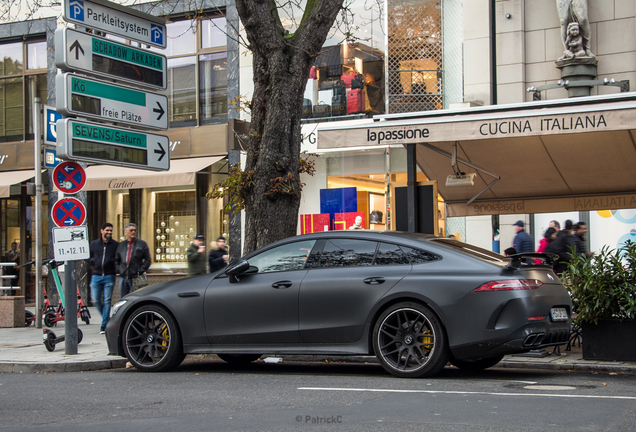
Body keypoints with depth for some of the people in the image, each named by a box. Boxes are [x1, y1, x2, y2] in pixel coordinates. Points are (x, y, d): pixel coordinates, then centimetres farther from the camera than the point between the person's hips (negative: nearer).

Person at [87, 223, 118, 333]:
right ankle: (107, 318, 21)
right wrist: (94, 262, 1)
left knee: (107, 301, -5)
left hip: (109, 276, -2)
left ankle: (104, 325, 0)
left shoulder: (116, 245, 4)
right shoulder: (94, 244, 10)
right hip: (96, 276, 2)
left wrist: (116, 269, -11)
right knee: (96, 300, -1)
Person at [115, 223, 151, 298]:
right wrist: (118, 269, 3)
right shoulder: (121, 245, 14)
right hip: (123, 277, 4)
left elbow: (147, 260, 2)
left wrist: (140, 271, -9)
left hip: (135, 278, -4)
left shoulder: (142, 244, 4)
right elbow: (116, 260, 20)